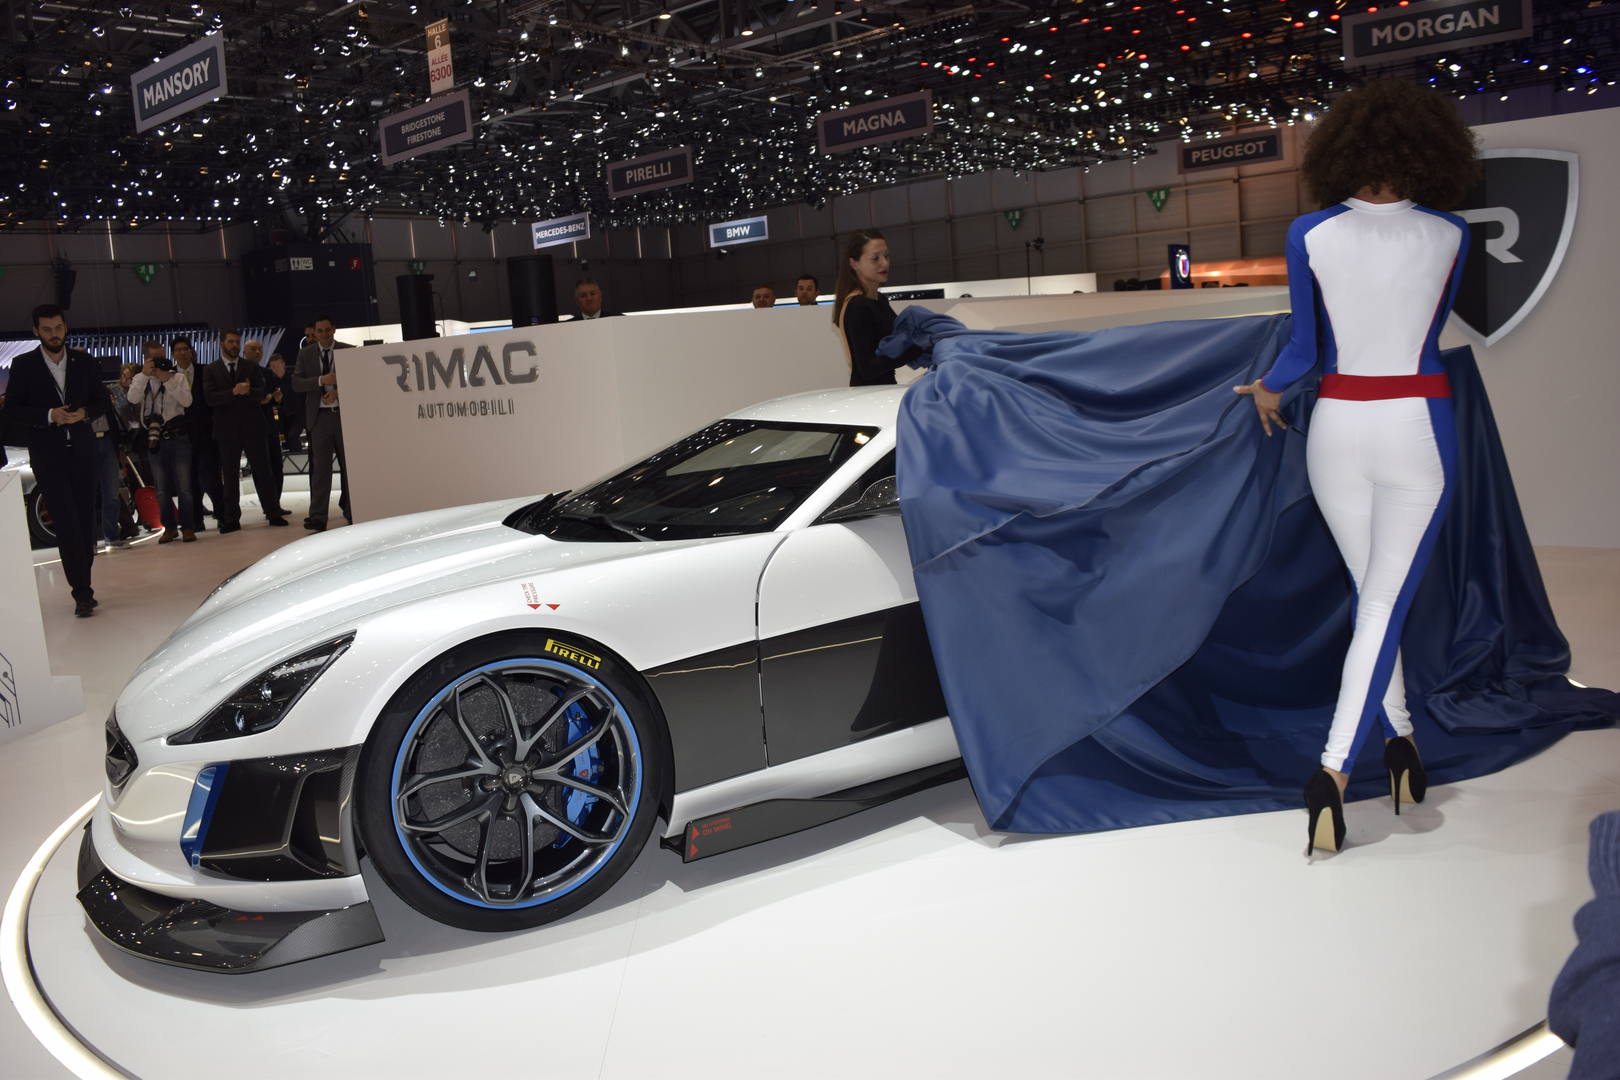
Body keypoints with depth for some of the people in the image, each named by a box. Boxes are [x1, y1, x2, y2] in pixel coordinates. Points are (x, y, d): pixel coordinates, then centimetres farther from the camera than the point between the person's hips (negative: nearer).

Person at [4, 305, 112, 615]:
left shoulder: (83, 361, 8)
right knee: (67, 525, -9)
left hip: (83, 452, 3)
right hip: (48, 456, -3)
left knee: (86, 522, 8)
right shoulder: (23, 365, 0)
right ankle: (82, 592, -8)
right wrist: (50, 415, -18)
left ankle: (82, 586, 19)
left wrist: (85, 412, -10)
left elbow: (103, 401, 11)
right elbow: (12, 411, -3)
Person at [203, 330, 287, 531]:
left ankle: (273, 513, 7)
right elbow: (210, 398, -6)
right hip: (227, 429, -1)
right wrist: (234, 392, -20)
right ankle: (231, 519, 8)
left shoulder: (252, 367, 11)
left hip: (253, 426, 1)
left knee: (263, 471, 1)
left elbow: (261, 393, 1)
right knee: (229, 476, 3)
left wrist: (248, 391, -21)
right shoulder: (211, 370, 7)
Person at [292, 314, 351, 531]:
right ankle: (317, 518, -5)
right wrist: (321, 380, -16)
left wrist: (338, 391, -14)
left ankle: (351, 510, 21)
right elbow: (296, 383, 0)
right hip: (320, 416, 0)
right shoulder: (305, 354, 9)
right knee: (320, 467, -4)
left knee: (350, 465, 7)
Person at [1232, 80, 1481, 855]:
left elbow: (1305, 347, 1)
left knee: (1374, 594, 18)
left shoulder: (1310, 233, -4)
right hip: (1416, 429, -1)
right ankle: (1334, 767, -12)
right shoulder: (1449, 236, -2)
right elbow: (1428, 331, 12)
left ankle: (1401, 741, 24)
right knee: (1386, 605, -2)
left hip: (1338, 427, 2)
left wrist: (1268, 388, 20)